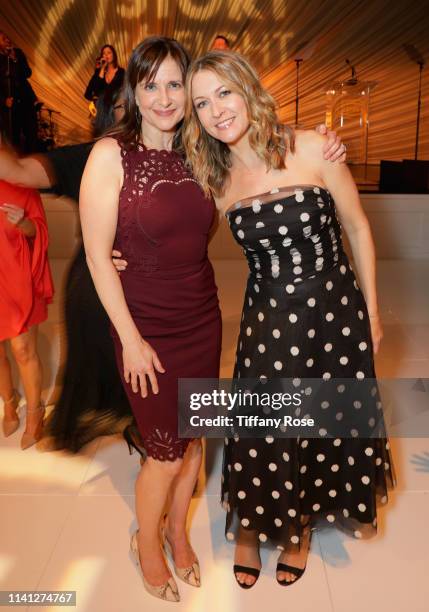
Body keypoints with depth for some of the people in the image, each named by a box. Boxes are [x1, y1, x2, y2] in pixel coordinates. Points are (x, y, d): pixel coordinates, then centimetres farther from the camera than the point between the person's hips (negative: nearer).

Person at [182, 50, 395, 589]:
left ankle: (301, 527, 44)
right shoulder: (217, 180, -1)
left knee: (327, 426, 14)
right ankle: (252, 527, 41)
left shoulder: (314, 150, -10)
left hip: (335, 312, -1)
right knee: (261, 435, 9)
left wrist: (371, 312, 2)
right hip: (267, 320, 1)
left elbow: (357, 228, -2)